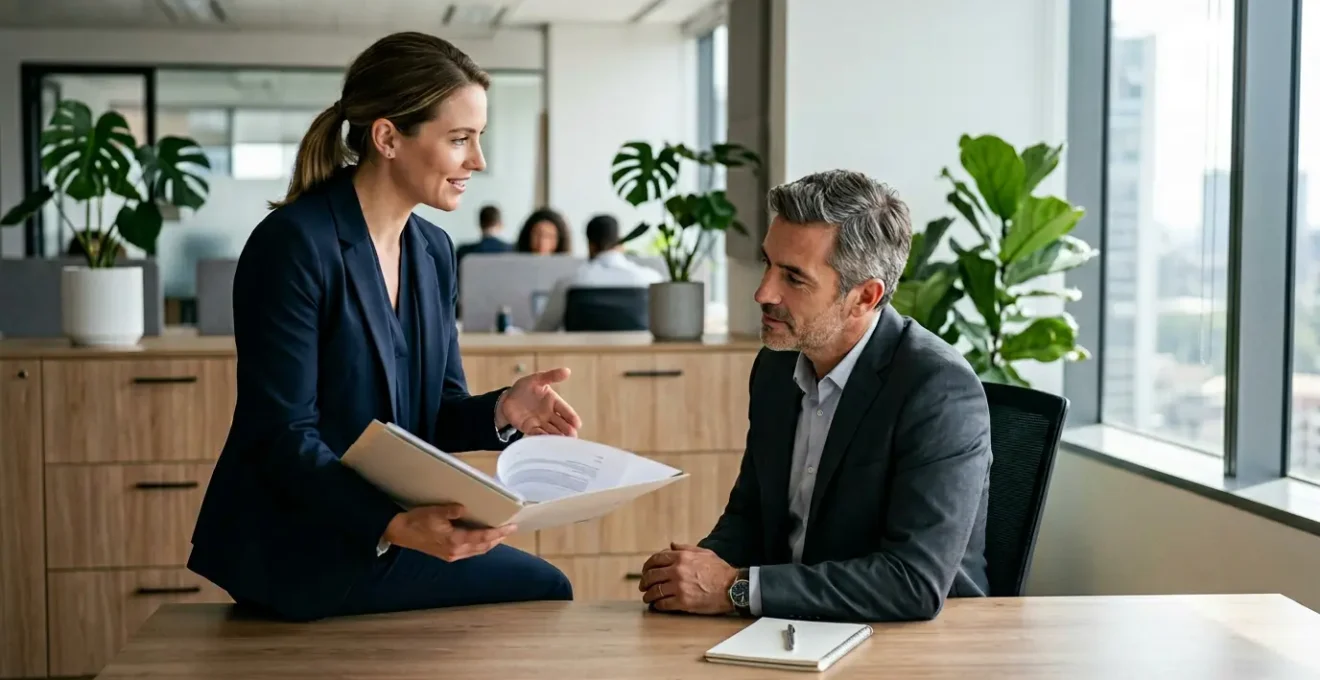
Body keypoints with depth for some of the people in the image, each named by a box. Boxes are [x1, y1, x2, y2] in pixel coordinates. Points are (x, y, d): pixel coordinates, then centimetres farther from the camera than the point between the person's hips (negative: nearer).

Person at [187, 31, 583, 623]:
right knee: (542, 591, -11)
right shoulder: (294, 245, -18)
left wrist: (501, 412, -14)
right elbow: (284, 438, -21)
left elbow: (434, 412, 9)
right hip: (293, 554, -8)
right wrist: (394, 526, -35)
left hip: (378, 534, 8)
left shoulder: (433, 251, 8)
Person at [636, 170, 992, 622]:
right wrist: (703, 566, -7)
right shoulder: (777, 366, 4)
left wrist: (736, 588, -22)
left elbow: (917, 583, -25)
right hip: (792, 629, 6)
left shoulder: (940, 390, -18)